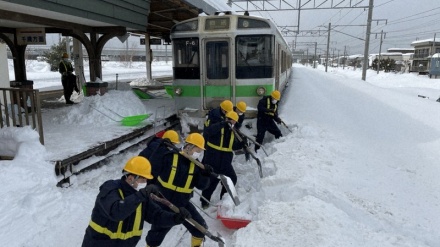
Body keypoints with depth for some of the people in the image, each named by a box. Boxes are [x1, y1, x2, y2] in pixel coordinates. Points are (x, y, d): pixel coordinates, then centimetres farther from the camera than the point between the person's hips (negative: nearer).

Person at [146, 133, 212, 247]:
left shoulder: (196, 164, -4)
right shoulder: (169, 156, -18)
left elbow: (201, 185, -6)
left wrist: (205, 175, -24)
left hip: (183, 204, 4)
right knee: (157, 233, 6)